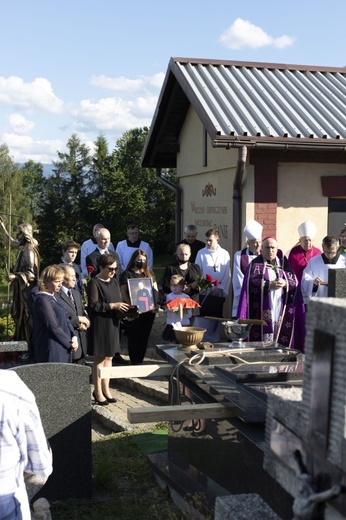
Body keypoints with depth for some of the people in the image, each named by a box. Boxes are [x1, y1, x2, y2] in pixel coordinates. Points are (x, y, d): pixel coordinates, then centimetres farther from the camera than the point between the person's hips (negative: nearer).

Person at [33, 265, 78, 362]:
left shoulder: (55, 297, 13)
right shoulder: (42, 300, -15)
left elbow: (66, 319, 14)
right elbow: (53, 327, -17)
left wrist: (74, 336, -2)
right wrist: (69, 343, -10)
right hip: (52, 350, -8)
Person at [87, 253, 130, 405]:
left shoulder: (114, 282, 13)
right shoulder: (94, 283, -10)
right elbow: (93, 305, -17)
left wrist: (124, 310, 1)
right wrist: (112, 306, -20)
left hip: (113, 324, 7)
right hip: (100, 324, -7)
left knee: (109, 357, 12)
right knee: (99, 358, 0)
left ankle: (105, 388, 22)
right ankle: (98, 392, 10)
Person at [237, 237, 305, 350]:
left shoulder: (284, 264, 16)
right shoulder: (255, 265, 8)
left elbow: (295, 282, 6)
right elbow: (252, 283, -7)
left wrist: (285, 283, -13)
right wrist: (269, 285, -18)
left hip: (282, 312, 3)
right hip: (263, 312, -2)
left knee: (282, 342, 0)